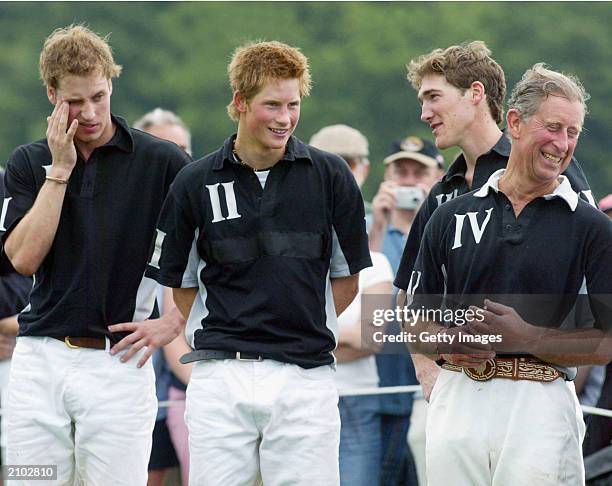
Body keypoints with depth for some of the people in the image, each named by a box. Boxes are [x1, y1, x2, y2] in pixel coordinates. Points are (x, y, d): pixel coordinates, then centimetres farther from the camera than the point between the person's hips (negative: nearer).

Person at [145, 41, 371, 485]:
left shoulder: (330, 176, 4)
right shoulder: (197, 183, 5)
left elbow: (347, 279, 12)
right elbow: (181, 285, 12)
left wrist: (307, 328, 6)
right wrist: (220, 336, 4)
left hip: (306, 377, 0)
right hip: (220, 379, 0)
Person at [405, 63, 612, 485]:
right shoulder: (451, 216, 12)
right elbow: (417, 323, 14)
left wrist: (527, 339, -13)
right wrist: (451, 342, -8)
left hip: (540, 407, -3)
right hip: (456, 400, 3)